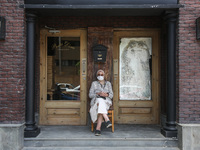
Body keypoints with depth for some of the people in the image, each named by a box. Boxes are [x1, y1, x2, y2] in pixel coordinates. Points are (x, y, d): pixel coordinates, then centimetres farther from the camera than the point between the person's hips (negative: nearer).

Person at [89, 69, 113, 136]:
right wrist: (98, 94, -14)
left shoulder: (108, 83, 17)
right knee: (100, 101, -40)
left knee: (101, 108, -37)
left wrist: (106, 95, -14)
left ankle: (98, 128, -41)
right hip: (96, 101, -1)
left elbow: (111, 95, 9)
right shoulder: (94, 83, 13)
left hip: (106, 101, 1)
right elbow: (90, 95, 4)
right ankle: (107, 120, -50)